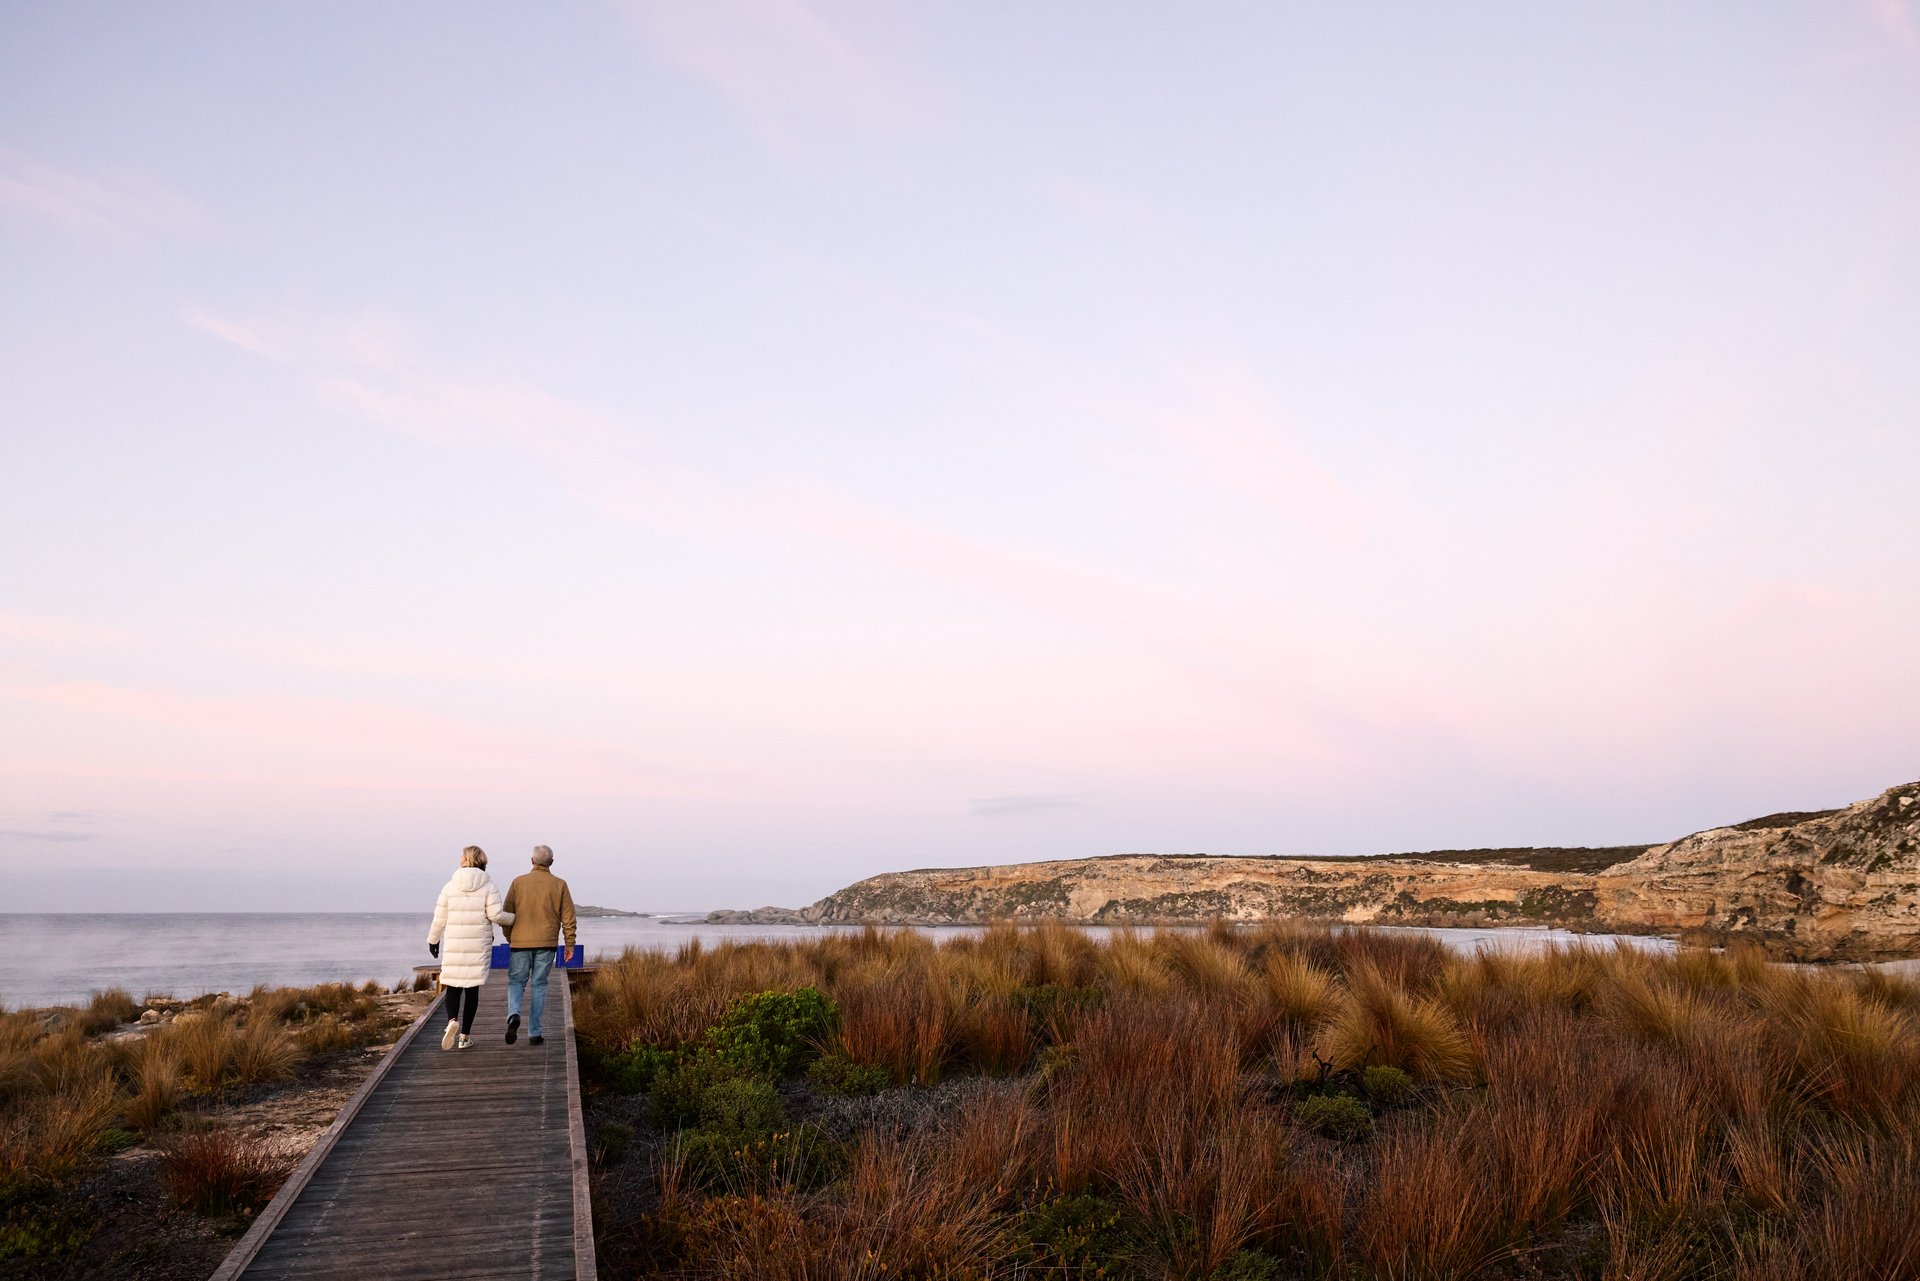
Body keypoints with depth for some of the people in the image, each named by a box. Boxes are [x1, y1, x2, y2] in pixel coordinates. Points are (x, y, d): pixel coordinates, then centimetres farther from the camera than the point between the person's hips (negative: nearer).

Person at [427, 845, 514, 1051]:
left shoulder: (450, 887, 2)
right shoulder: (489, 886, -3)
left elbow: (439, 918, 6)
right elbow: (496, 915, -11)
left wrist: (433, 940, 19)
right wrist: (514, 918, 8)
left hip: (454, 945, 1)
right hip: (479, 945, 0)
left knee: (453, 986, 8)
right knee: (472, 987, 7)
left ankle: (452, 1021, -19)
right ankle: (465, 1035, 9)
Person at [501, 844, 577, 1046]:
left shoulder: (518, 882, 1)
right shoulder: (559, 885, 1)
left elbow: (507, 914, 5)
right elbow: (568, 918, 0)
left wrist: (509, 938, 18)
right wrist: (570, 944, 7)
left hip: (520, 942, 0)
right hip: (546, 944, 0)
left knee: (516, 982, 13)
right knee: (539, 985, 7)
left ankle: (513, 1014, -15)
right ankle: (534, 1033, 6)